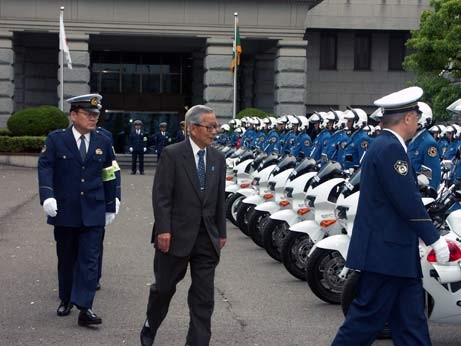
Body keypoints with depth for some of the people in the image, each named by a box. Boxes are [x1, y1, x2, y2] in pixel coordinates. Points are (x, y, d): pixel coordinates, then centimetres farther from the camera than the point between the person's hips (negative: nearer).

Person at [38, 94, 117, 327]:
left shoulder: (103, 142, 5)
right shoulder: (56, 139, -1)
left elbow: (109, 176, 11)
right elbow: (45, 167, -9)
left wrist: (110, 207, 12)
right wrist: (47, 196, -24)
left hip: (93, 212, 1)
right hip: (65, 211, -1)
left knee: (90, 259, -6)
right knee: (66, 258, 12)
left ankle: (85, 308, -8)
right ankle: (66, 299, 29)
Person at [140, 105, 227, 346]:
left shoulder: (218, 159, 8)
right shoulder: (172, 155, -7)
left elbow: (220, 200, 13)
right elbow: (161, 196, -11)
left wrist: (221, 233, 12)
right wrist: (163, 230, -17)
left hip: (207, 238, 4)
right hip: (176, 236, -4)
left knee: (204, 297, 3)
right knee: (164, 287, 11)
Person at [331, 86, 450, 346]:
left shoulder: (386, 145, 15)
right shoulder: (391, 148, -18)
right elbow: (408, 200, -22)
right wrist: (434, 239, -17)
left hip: (393, 250, 11)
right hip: (385, 252, -11)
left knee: (411, 319, 11)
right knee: (369, 317, -1)